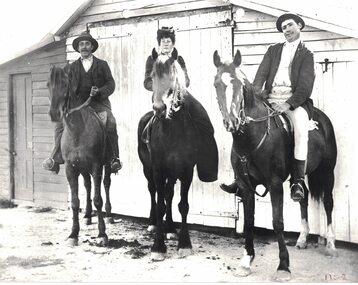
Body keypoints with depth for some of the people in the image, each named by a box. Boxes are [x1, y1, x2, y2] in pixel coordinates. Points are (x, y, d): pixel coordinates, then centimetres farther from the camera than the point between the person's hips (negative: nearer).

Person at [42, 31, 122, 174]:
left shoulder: (102, 64, 15)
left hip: (99, 103, -2)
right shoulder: (72, 67, 19)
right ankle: (56, 158, -13)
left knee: (110, 123, -30)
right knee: (60, 123, -19)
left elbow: (111, 84, 7)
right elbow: (67, 87, 16)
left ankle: (114, 158, -24)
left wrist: (99, 92, -14)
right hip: (78, 104, 2)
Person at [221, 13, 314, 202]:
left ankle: (298, 181, -28)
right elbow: (261, 74, 8)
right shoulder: (273, 50, 22)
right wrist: (256, 93, -14)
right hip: (269, 100, 4)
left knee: (301, 128, -33)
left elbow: (305, 85, -3)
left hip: (294, 100, -4)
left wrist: (289, 104, -20)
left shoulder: (306, 55, 10)